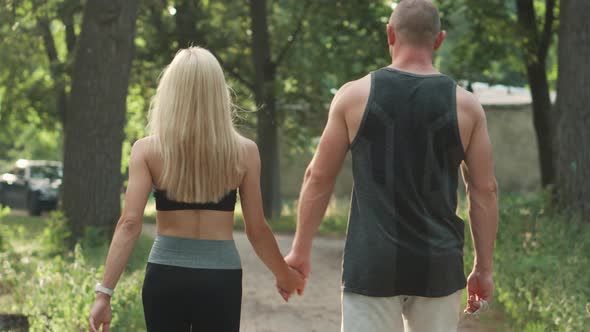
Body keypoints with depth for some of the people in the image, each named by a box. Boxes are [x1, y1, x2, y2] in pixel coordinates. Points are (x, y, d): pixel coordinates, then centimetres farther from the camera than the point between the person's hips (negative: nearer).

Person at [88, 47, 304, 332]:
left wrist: (104, 292, -10)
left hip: (166, 276, 0)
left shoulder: (147, 150, -4)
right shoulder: (245, 152, -2)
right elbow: (256, 229, 2)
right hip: (221, 279, 0)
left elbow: (129, 224, -11)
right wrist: (284, 274, 18)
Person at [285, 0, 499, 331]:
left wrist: (301, 250, 12)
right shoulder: (465, 105, 2)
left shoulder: (354, 96, -1)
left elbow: (319, 178, 3)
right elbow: (485, 190, 3)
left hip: (372, 264, -1)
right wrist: (484, 268, 10)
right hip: (438, 265, 2)